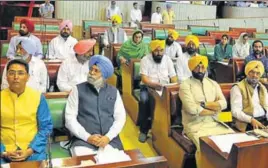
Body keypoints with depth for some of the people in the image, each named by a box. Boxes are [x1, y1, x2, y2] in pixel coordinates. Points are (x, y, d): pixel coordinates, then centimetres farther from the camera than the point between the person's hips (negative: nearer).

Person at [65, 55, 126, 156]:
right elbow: (70, 118, -1)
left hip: (109, 139, 2)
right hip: (83, 139, -2)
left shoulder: (114, 92, 12)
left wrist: (108, 137, -9)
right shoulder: (78, 90, 5)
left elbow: (120, 117, 6)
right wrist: (87, 137, -11)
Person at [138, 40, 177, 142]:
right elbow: (144, 79, -14)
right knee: (144, 100, -34)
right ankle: (143, 130, -17)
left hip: (165, 87, 3)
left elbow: (173, 77, 4)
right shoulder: (145, 60, -4)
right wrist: (154, 85, -35)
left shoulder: (168, 59, 6)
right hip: (148, 86, -2)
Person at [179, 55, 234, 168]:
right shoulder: (185, 85, -5)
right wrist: (214, 109, -5)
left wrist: (204, 104, -12)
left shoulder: (213, 84, 13)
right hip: (195, 125, -5)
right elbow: (192, 109, -17)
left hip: (214, 123, 5)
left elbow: (223, 104, 1)